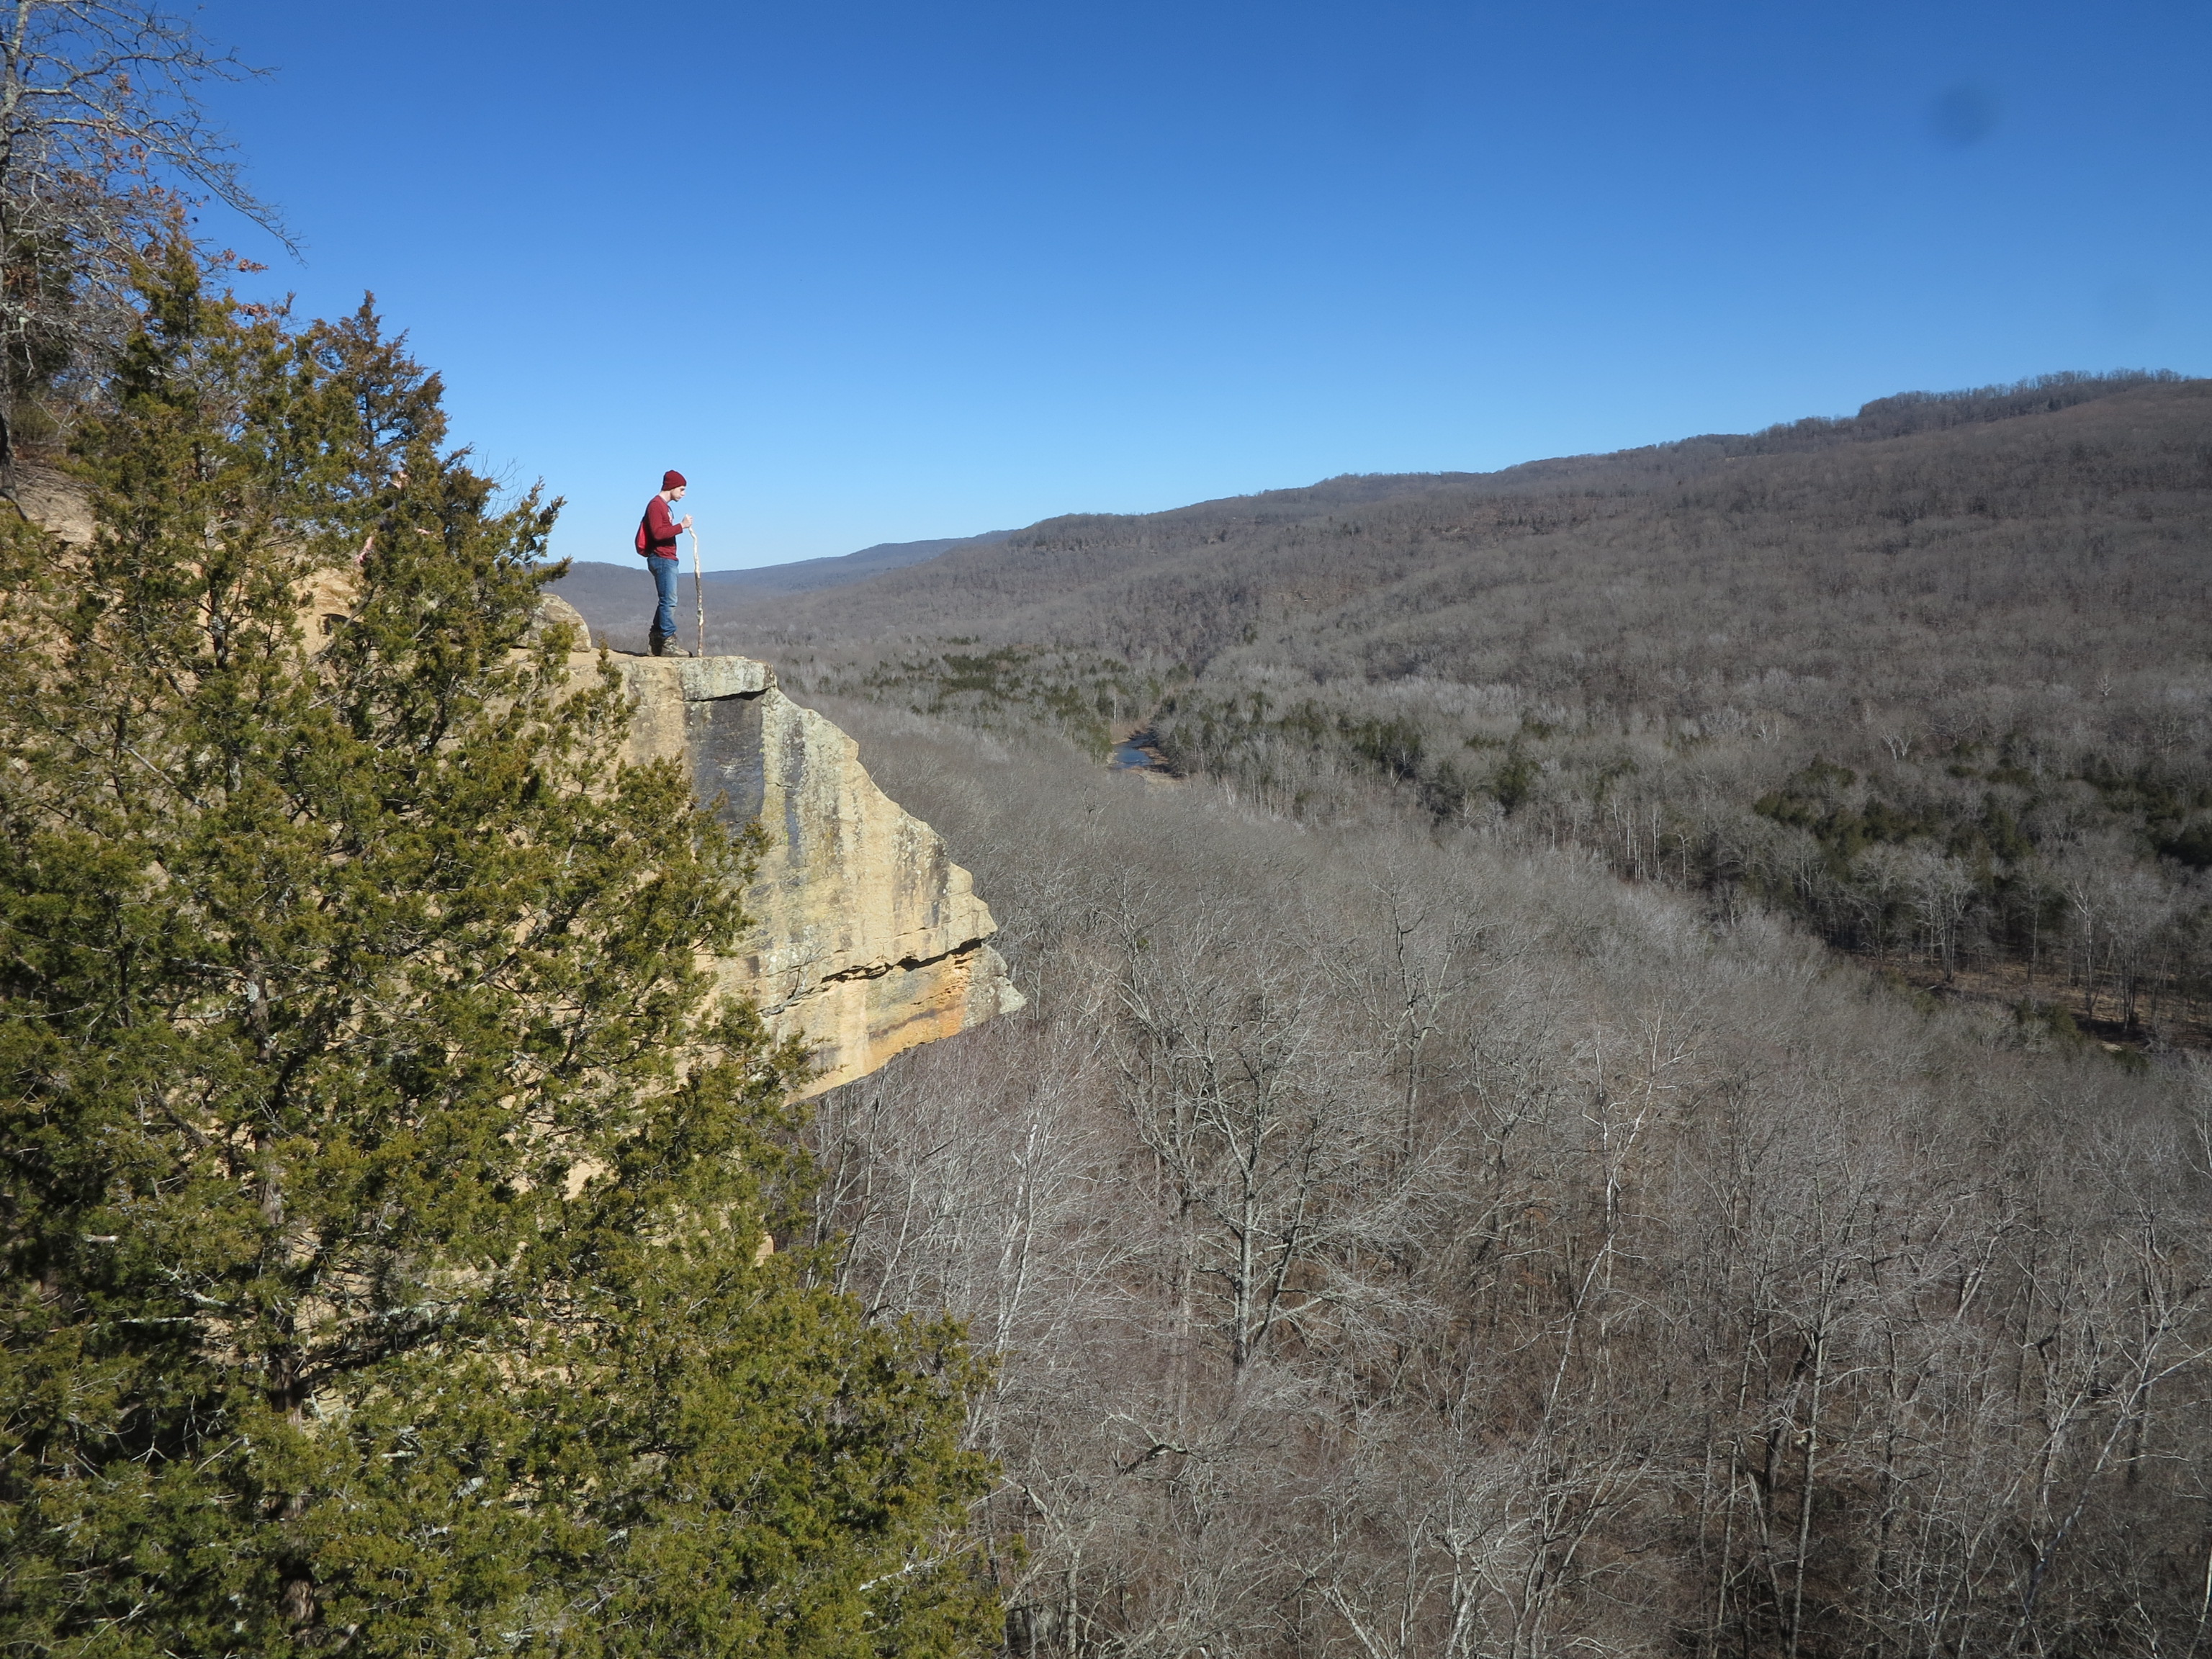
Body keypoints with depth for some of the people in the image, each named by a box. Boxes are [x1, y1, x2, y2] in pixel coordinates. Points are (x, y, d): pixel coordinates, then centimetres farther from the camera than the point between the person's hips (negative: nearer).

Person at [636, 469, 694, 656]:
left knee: (666, 601, 12)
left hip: (667, 559, 11)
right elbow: (658, 533, -22)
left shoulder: (663, 506, 21)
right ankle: (668, 643, -16)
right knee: (669, 601, -14)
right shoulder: (656, 505, -10)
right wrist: (681, 526, -22)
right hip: (662, 558, -11)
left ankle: (655, 642, 15)